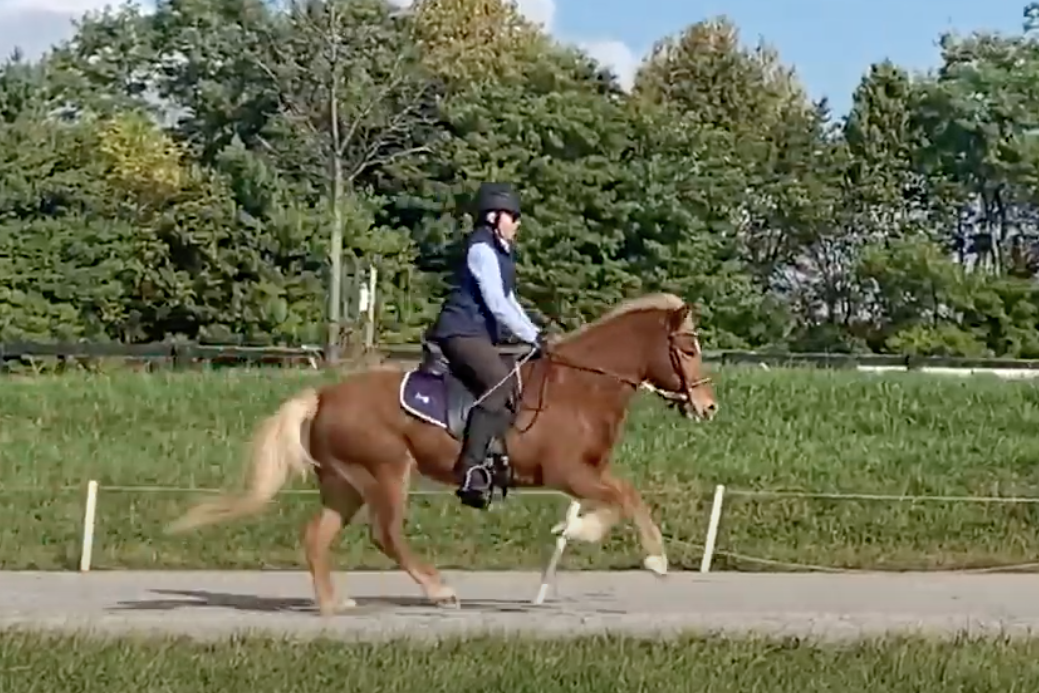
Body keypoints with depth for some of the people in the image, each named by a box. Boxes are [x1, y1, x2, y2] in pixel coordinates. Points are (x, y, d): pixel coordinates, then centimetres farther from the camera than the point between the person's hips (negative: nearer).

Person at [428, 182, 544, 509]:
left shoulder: (498, 252, 19)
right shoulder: (482, 249, -12)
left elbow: (508, 301, 23)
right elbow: (497, 304, -19)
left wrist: (536, 335, 13)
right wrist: (531, 337, -16)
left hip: (478, 335, 11)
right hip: (462, 333, -11)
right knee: (501, 384, -29)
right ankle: (471, 471, -35)